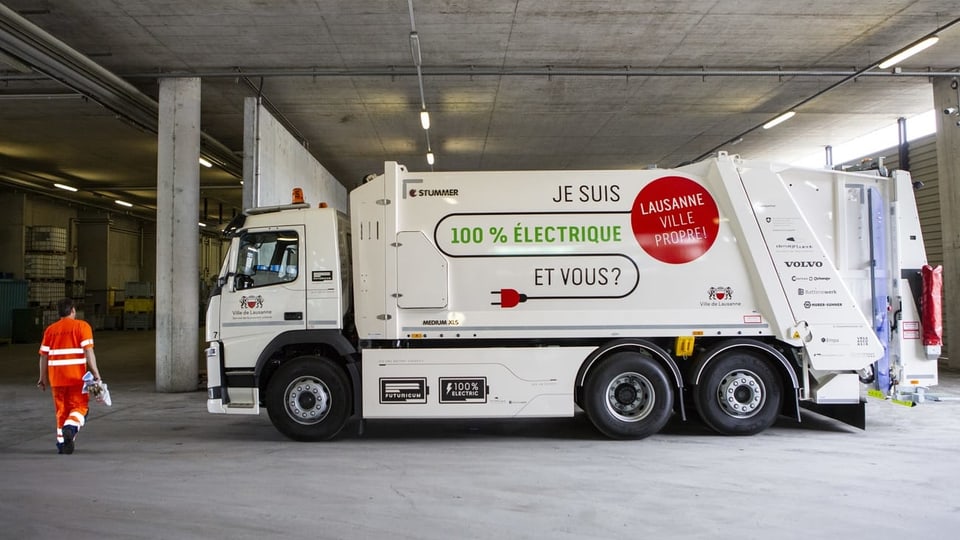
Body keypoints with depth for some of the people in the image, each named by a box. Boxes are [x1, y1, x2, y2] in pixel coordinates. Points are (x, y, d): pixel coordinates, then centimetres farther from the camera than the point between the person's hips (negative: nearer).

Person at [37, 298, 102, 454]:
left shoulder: (50, 329, 11)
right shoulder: (82, 326, -3)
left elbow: (44, 355, 10)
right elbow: (88, 351, -12)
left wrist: (43, 377, 17)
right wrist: (95, 372, -11)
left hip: (56, 376, 4)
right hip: (77, 376, -4)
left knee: (62, 410, 13)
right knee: (79, 406, 5)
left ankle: (61, 443, 14)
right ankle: (70, 428, -22)